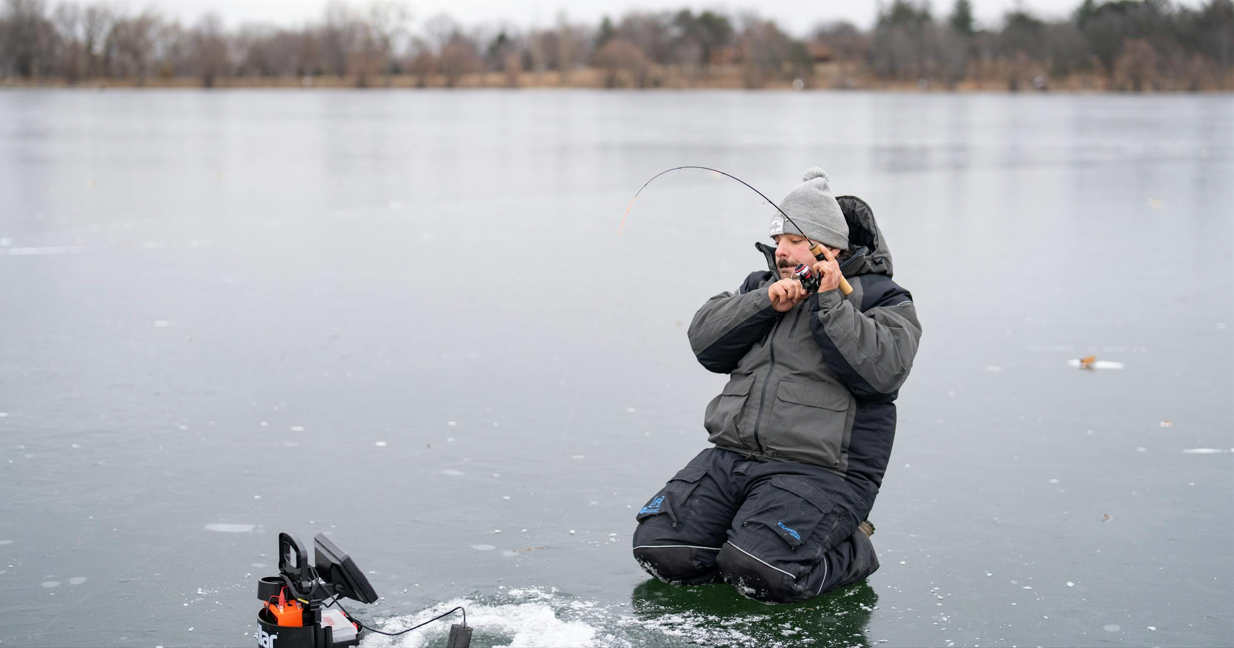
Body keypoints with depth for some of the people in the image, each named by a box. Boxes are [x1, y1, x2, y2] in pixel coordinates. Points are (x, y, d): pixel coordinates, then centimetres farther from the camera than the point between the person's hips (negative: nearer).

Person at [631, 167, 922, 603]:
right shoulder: (763, 285, 21)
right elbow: (705, 342, 6)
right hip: (730, 458, 6)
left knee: (760, 573, -27)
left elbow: (880, 370, -15)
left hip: (819, 472, -5)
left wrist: (829, 303, -15)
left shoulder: (880, 298, 4)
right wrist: (766, 304, -7)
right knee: (660, 547, -13)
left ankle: (849, 549, 1)